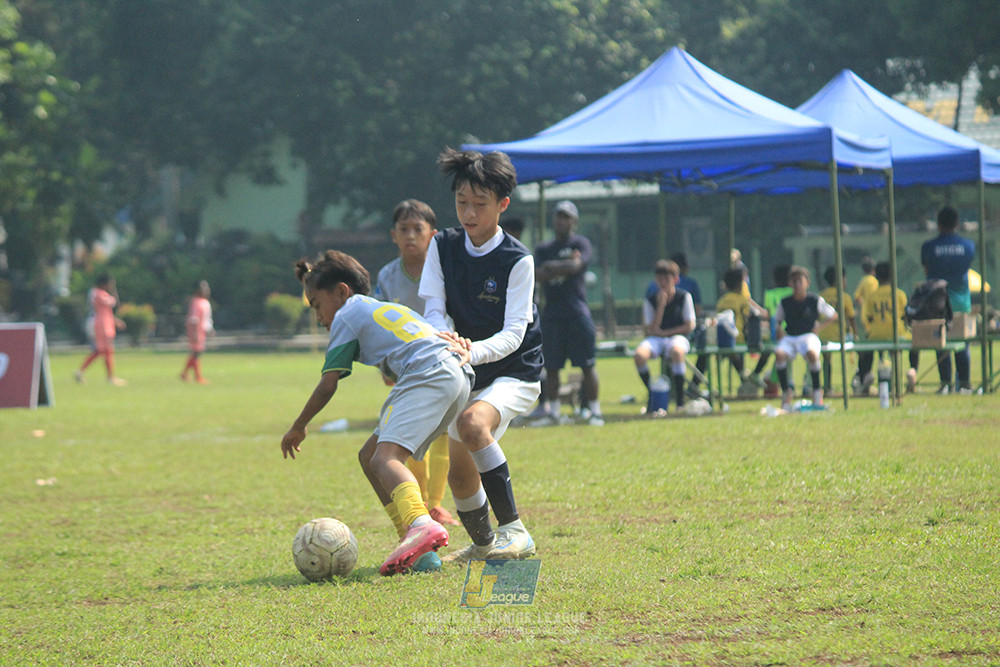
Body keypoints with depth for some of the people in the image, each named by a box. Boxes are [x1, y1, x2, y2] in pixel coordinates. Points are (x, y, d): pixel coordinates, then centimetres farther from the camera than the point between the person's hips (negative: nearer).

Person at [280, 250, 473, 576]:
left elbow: (327, 385, 8)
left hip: (429, 375, -9)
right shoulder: (388, 309, 36)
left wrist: (298, 428, 19)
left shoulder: (346, 316, 10)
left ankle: (422, 525, -54)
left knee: (385, 457, -25)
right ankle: (414, 546, 6)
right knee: (369, 456, 14)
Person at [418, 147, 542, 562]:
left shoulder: (517, 260, -15)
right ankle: (482, 543, 34)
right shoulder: (443, 247, -1)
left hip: (514, 372, -6)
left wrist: (475, 351, -40)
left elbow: (514, 333, -21)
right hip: (467, 373, 6)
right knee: (458, 470, 6)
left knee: (473, 424, -33)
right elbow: (434, 309, -6)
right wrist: (442, 337, -30)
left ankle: (513, 530, -28)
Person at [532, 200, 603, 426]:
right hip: (552, 313, 4)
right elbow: (538, 275, 0)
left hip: (577, 312, -4)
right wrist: (565, 266, -7)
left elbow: (576, 265, -13)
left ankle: (594, 411, 0)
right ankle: (552, 411, 13)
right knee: (551, 367, 5)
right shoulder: (543, 249, 16)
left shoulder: (580, 243, 5)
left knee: (588, 365, -5)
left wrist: (552, 267, -1)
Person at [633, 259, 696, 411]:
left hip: (677, 336, -2)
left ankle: (680, 401, -32)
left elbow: (690, 325, -2)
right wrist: (661, 306, -13)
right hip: (655, 339, 2)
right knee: (639, 355, -32)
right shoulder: (650, 300, 4)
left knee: (676, 351, -41)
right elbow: (650, 329, -3)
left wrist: (664, 332, -9)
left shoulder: (684, 297, 2)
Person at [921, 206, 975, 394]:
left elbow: (926, 270, 4)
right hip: (962, 300, 1)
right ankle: (964, 383, 7)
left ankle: (945, 383, 0)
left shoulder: (928, 247, -8)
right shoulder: (968, 246, -3)